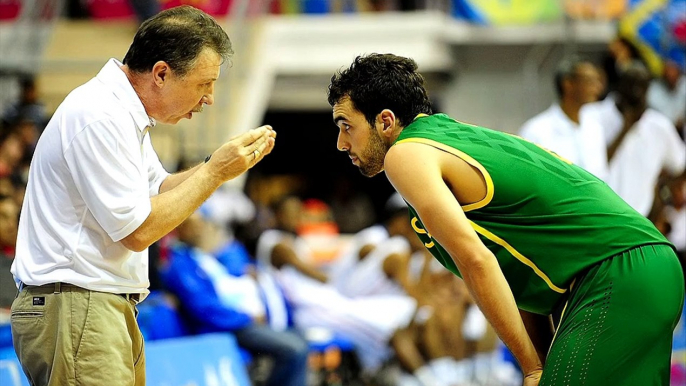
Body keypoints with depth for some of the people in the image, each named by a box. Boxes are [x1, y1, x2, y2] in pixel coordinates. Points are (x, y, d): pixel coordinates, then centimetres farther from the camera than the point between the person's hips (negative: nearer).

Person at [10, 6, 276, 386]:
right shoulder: (99, 117, -18)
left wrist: (217, 165, 8)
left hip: (111, 310, 10)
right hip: (74, 308, -10)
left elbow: (158, 190, 24)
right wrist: (215, 172, -11)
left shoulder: (124, 112, 15)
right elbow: (137, 231, -18)